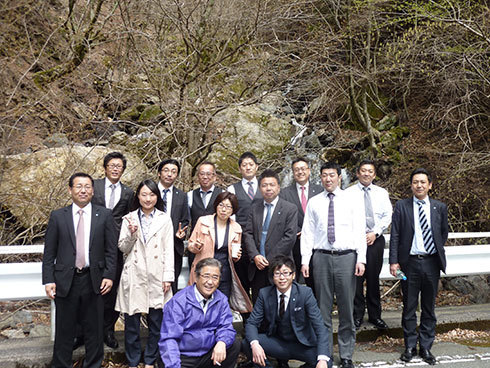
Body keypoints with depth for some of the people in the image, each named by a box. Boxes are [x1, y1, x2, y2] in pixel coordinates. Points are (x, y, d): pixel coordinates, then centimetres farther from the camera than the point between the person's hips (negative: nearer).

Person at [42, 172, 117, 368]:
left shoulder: (104, 215, 2)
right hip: (65, 281, 0)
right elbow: (49, 253, 3)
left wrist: (109, 275, -6)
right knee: (64, 331, 9)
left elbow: (111, 249, 2)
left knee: (94, 330, 10)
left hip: (94, 281, 0)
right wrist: (48, 280, -4)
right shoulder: (57, 216, 3)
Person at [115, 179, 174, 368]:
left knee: (156, 321, 5)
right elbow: (123, 248, 6)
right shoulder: (129, 218, 6)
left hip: (156, 276, 0)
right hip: (133, 276, 0)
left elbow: (169, 250, 3)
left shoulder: (164, 219, 5)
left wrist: (168, 276, -3)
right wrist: (131, 234, -14)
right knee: (131, 320, 3)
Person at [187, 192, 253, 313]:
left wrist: (236, 256, -2)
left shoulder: (236, 228, 8)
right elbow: (190, 245, 7)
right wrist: (196, 246, -14)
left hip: (225, 274, 2)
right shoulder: (203, 221, 0)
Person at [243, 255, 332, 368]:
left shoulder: (305, 293, -14)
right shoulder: (264, 294, -6)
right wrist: (255, 344, -30)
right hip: (276, 342, 2)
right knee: (246, 343, -22)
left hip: (302, 344, -2)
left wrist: (323, 359, -32)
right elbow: (251, 323, -7)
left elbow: (319, 326, -18)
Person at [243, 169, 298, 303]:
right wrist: (255, 256, -9)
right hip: (257, 267, 4)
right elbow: (248, 233, 6)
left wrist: (270, 260, -11)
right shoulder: (255, 207, 12)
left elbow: (289, 237, -9)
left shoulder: (290, 209, -2)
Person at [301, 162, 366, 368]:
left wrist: (361, 259, -7)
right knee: (323, 308, 6)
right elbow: (307, 233, 7)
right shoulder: (314, 203, 8)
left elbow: (360, 231, 2)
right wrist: (305, 260, 0)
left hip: (346, 257, -1)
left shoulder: (351, 201, 5)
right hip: (322, 257, 1)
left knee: (346, 308, 3)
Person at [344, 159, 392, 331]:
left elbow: (387, 216, 6)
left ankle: (375, 315, 18)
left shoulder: (382, 193, 12)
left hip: (375, 239, 2)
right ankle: (357, 315, 11)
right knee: (356, 278, 0)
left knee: (373, 278, 7)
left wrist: (375, 233, -7)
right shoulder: (349, 193, 2)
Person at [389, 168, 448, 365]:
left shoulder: (439, 207, 6)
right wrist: (394, 261, -8)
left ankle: (426, 347, 21)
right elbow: (395, 235, -2)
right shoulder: (401, 206, 0)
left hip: (431, 262, 2)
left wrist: (438, 254, 12)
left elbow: (444, 233, 17)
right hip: (410, 263, -2)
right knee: (409, 308, 7)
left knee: (429, 308, 10)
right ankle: (410, 346, 19)